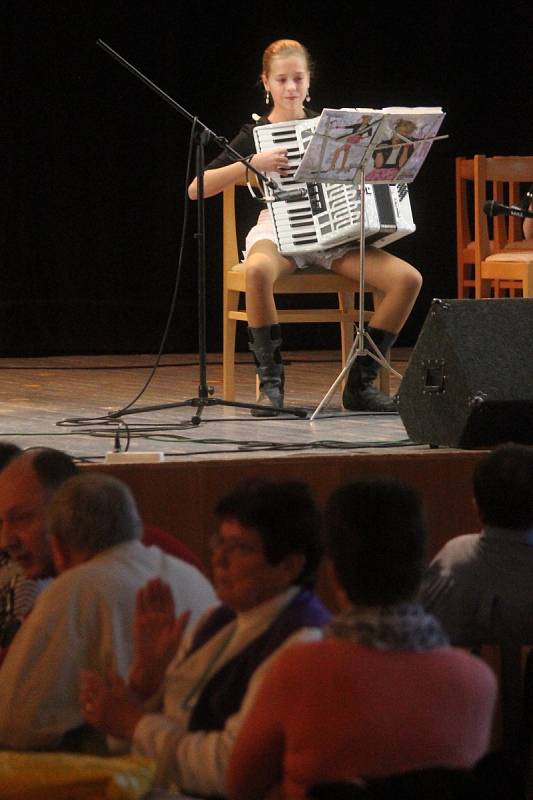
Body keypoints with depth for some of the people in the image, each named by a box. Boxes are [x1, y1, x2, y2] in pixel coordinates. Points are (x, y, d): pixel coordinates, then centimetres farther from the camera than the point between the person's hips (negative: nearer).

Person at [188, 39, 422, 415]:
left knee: (408, 278, -22)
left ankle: (361, 383, -11)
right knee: (258, 270, -42)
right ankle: (271, 382, -28)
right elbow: (196, 189, -6)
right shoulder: (255, 135, 4)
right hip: (278, 230, -3)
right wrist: (253, 163, -17)